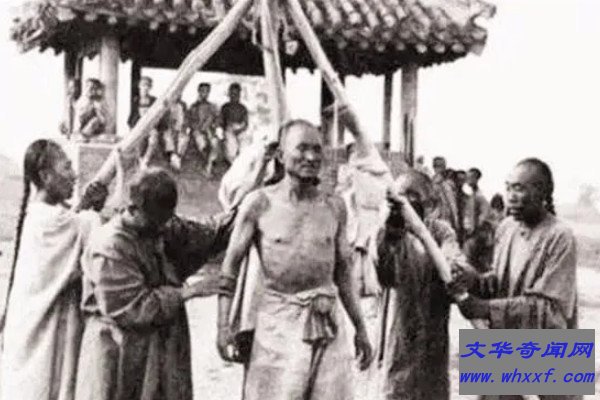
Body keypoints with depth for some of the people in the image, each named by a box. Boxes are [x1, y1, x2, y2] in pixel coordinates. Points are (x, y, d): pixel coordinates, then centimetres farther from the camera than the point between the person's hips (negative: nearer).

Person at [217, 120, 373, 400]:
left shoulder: (334, 208, 5)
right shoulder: (260, 204, -4)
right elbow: (230, 266, 0)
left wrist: (360, 328, 14)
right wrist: (223, 325, -8)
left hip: (328, 322, 3)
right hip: (278, 321, -3)